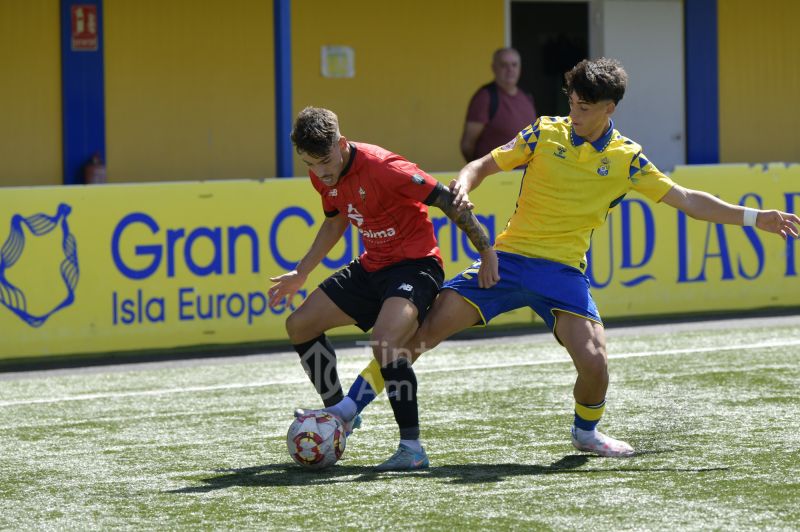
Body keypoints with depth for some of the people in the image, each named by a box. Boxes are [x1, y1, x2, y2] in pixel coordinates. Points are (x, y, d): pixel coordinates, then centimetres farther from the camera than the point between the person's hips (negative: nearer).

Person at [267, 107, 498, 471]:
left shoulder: (381, 168, -26)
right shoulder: (323, 176, -1)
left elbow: (447, 201, -21)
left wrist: (486, 253, -16)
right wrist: (301, 273, 22)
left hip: (415, 264, -9)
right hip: (371, 267, 9)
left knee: (384, 341, -33)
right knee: (299, 325, 10)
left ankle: (412, 448, -25)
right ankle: (338, 412, 29)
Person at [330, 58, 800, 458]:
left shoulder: (627, 159, 3)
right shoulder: (545, 133, 3)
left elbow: (686, 200, 6)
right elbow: (485, 165, 8)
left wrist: (753, 217, 0)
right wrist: (463, 186, -15)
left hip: (564, 271, 0)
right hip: (508, 256, 0)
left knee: (594, 360, -20)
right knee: (424, 331, -10)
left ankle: (586, 431, 13)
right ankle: (347, 410, 1)